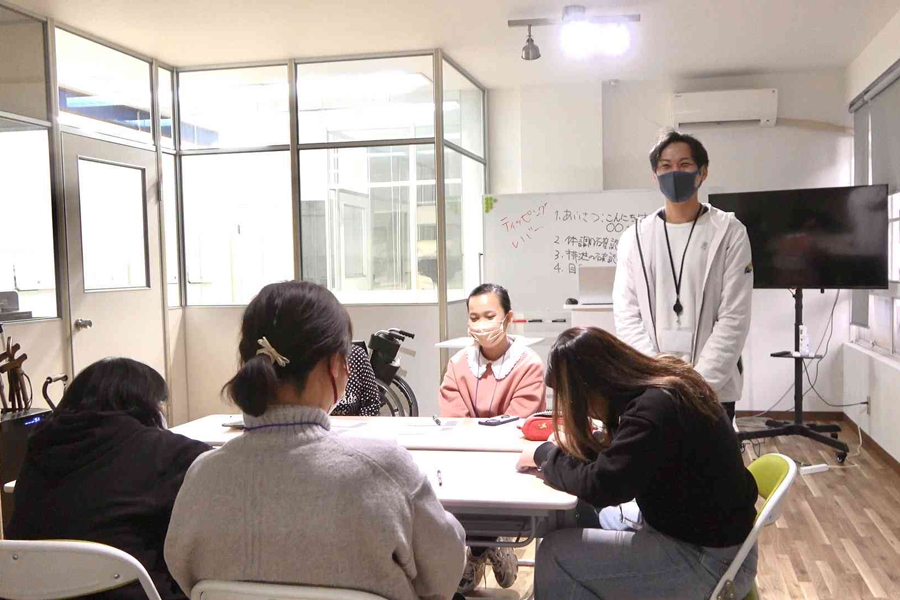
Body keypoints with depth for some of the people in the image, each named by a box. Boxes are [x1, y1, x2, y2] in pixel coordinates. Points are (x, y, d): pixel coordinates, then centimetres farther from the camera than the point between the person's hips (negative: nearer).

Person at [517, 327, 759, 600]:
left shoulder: (655, 408, -26)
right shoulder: (665, 383, 3)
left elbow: (600, 487, -28)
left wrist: (543, 454, -12)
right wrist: (576, 442, 1)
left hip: (708, 560, -9)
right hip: (698, 534, 10)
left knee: (557, 552, -10)